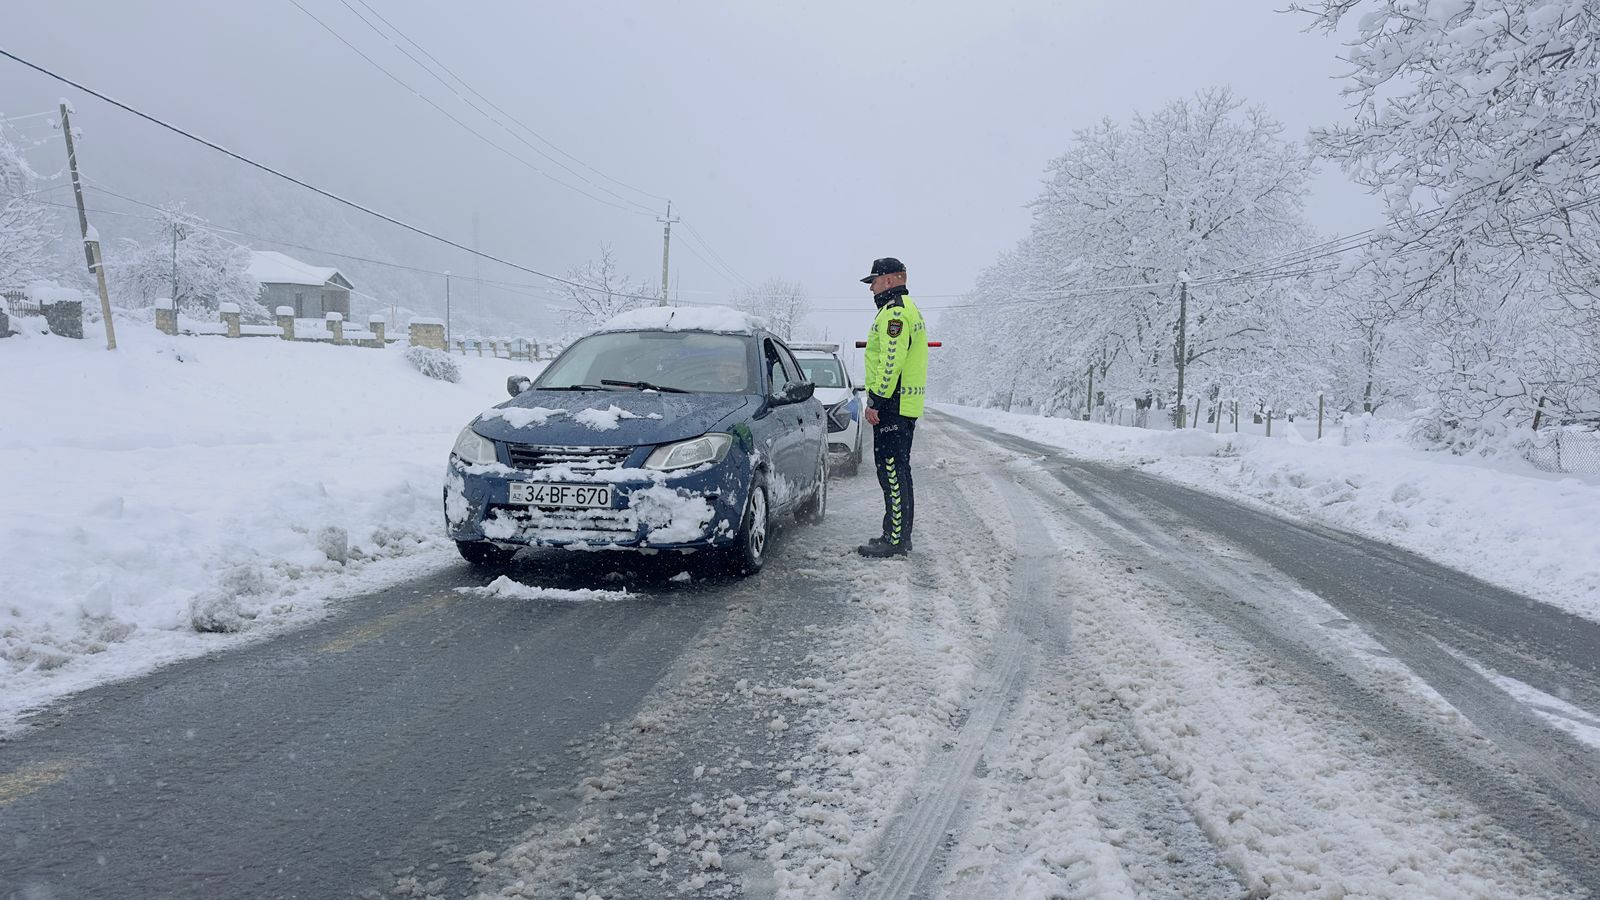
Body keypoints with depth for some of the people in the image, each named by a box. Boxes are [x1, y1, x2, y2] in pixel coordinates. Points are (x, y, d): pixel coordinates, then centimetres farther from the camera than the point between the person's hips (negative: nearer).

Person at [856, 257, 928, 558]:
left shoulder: (894, 311, -13)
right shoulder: (909, 308, 22)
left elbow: (891, 361, -22)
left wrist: (875, 400, -21)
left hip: (891, 406, -11)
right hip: (907, 405, 11)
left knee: (891, 472, -9)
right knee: (898, 471, 15)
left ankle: (896, 540, -7)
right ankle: (898, 535, 21)